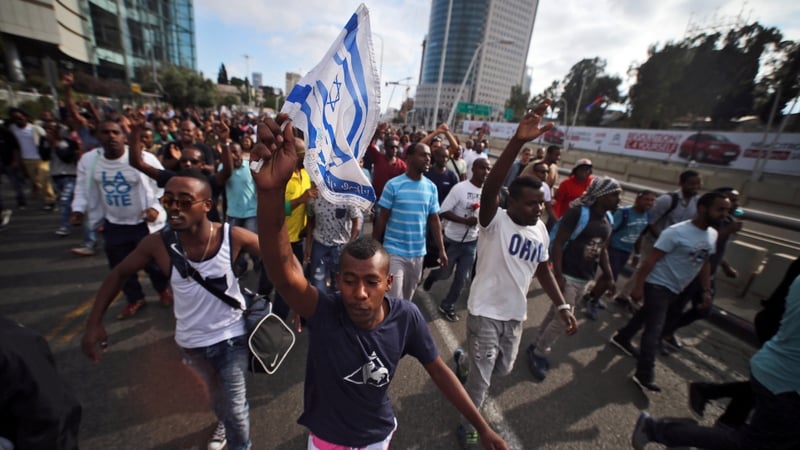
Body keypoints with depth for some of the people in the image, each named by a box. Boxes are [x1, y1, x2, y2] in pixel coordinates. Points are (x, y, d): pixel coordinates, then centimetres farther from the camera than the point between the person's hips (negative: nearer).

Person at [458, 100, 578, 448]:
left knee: (503, 368, 25)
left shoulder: (541, 231, 1)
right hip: (486, 311, -6)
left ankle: (466, 359, 55)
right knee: (481, 377, 8)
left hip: (516, 313, 7)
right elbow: (490, 188, -39)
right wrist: (519, 140, -48)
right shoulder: (494, 221, -19)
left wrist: (562, 305, 4)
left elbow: (543, 270, 12)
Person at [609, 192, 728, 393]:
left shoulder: (712, 235, 5)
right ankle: (644, 376, -4)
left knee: (646, 315, 22)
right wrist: (638, 286, -25)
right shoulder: (677, 232, -22)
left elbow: (704, 263, 16)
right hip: (658, 285, -8)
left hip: (675, 288, 8)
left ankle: (622, 338, 43)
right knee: (654, 329, -9)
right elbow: (651, 260, -23)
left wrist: (706, 289, 11)